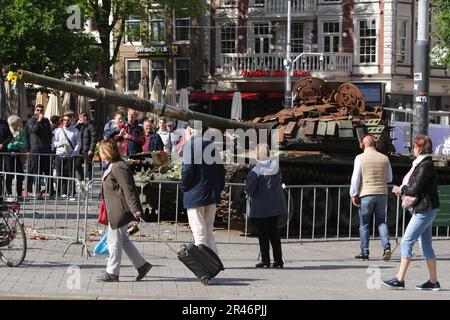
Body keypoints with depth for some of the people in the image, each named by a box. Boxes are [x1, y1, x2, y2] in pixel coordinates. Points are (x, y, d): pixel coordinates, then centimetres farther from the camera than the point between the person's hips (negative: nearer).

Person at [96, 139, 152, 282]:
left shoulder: (118, 168, -19)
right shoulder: (112, 167, 13)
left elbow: (129, 189, -24)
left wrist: (135, 209, -27)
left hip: (120, 211, -11)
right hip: (115, 211, 11)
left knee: (114, 241, -1)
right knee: (123, 240, 17)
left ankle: (112, 273, 7)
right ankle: (142, 265, 23)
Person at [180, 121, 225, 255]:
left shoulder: (190, 146, -11)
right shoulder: (212, 146, 12)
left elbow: (187, 169, -18)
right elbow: (221, 170, 13)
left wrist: (183, 186, -3)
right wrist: (218, 188, 16)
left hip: (195, 195, -7)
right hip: (212, 196, 7)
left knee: (199, 233, -3)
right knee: (209, 231, 16)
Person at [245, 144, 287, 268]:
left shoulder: (256, 170, -17)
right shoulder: (276, 166, 2)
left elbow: (250, 188, -19)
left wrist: (249, 193, 4)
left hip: (261, 206, -6)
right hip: (275, 205, 6)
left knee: (263, 233, 2)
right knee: (274, 231, 14)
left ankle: (265, 260, 2)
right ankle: (278, 259, 14)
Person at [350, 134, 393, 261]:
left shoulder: (360, 158, -7)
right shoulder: (384, 158, 5)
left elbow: (355, 178, -9)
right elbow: (389, 178, 13)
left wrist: (353, 195, -3)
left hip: (366, 194, -3)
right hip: (382, 193, 3)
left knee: (364, 224, 6)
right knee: (381, 221, 12)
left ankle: (364, 253, 7)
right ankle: (386, 246, -8)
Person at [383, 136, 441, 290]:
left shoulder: (425, 165, -17)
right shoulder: (424, 163, 14)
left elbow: (415, 189, -20)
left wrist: (403, 189, -2)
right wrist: (404, 190, 4)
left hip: (424, 211, -10)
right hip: (424, 209, 10)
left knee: (406, 242, -9)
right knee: (426, 244, 12)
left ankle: (399, 279, -9)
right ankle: (433, 281, 14)